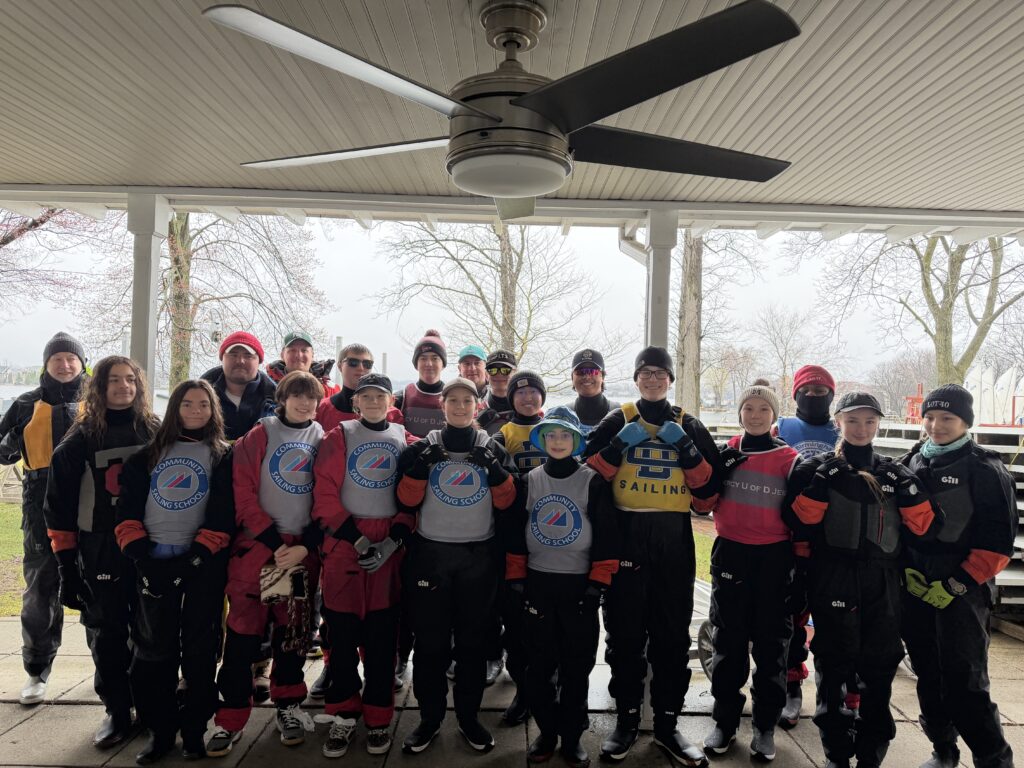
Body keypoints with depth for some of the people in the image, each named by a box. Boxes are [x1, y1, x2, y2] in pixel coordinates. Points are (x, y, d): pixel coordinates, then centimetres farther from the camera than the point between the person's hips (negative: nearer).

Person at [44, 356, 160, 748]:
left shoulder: (156, 433, 3)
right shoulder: (80, 440, 1)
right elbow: (59, 507, 2)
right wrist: (66, 564, -2)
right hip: (100, 556, 0)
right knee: (107, 636, 6)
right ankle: (117, 712, 22)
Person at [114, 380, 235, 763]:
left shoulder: (223, 455, 4)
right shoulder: (151, 453, 11)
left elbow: (222, 516, -6)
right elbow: (128, 507, 5)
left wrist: (194, 559, -14)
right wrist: (141, 556, -7)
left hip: (202, 562, -2)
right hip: (154, 561, 2)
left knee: (199, 646, 4)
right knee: (153, 646, 4)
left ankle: (194, 729, 16)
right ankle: (160, 730, 16)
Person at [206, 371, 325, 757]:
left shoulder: (322, 440, 7)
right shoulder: (259, 436, 1)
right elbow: (244, 494, -6)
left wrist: (306, 545, -8)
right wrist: (274, 541, -12)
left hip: (303, 550, 2)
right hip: (257, 546, -2)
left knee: (293, 630, 10)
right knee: (243, 630, -1)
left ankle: (288, 707, 26)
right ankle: (231, 718, 11)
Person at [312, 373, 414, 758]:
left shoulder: (404, 440, 9)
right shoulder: (338, 437, 4)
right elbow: (324, 492, -3)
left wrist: (396, 538, -8)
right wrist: (355, 537, -10)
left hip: (390, 544, 1)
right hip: (343, 541, -1)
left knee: (382, 634, 5)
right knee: (342, 631, 3)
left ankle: (378, 718, 18)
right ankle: (344, 715, 19)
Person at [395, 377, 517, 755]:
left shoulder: (493, 449, 5)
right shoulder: (425, 447, 3)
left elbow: (507, 504, 1)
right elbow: (407, 502, -2)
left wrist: (497, 472, -15)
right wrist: (420, 467, -16)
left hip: (479, 558, 1)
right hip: (430, 554, 0)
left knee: (472, 641, 10)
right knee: (430, 641, 5)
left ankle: (469, 717, 26)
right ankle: (429, 718, 21)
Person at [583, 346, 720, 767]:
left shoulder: (689, 426, 9)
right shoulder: (617, 421, 5)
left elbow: (708, 486, 4)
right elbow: (589, 471, -3)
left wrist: (686, 448, -10)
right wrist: (620, 444, -15)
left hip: (674, 540, 1)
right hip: (626, 536, -1)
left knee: (672, 633, 7)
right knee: (625, 632, 5)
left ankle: (667, 723, 21)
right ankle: (626, 719, 20)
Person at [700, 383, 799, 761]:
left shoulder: (789, 459, -3)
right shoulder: (725, 452, 3)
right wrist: (715, 467, -14)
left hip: (774, 558, -1)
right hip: (730, 553, 1)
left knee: (771, 642, 9)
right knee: (729, 640, 10)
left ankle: (765, 726, 24)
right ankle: (724, 721, 23)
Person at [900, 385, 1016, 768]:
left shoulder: (985, 470, -6)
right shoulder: (910, 464, 9)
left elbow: (999, 542, -10)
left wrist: (956, 585, -13)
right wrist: (902, 568, 2)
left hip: (962, 592, -5)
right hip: (914, 589, 5)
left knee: (965, 683, -6)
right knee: (928, 676, 14)